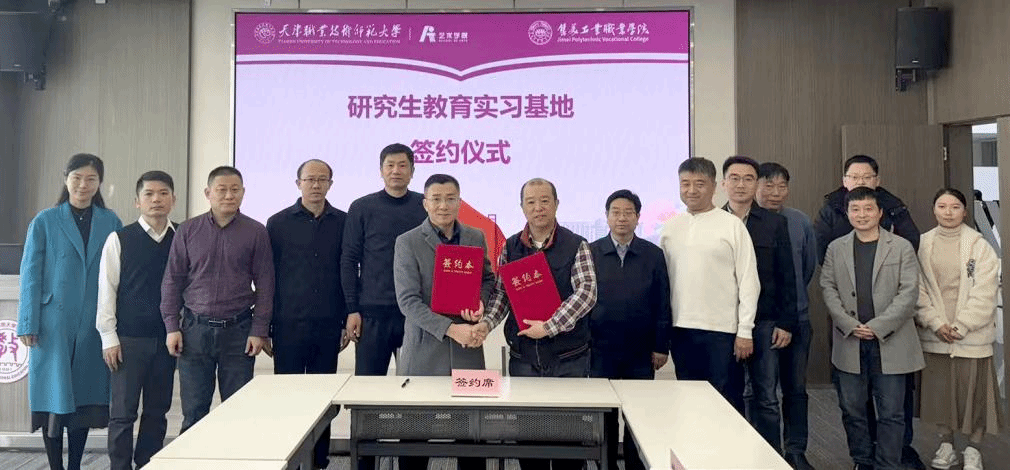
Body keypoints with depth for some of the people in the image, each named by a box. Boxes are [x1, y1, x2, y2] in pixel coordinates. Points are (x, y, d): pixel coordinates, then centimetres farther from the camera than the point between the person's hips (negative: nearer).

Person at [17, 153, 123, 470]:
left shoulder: (111, 222, 5)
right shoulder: (45, 222, 1)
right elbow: (31, 275, 0)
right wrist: (28, 324, -5)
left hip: (94, 324, 2)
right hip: (54, 323, -2)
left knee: (85, 397, 8)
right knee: (55, 397, 2)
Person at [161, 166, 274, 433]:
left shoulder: (256, 233, 2)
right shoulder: (188, 231, 5)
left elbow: (264, 285, 2)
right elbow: (172, 281, 7)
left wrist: (259, 330, -4)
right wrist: (172, 327, 1)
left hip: (238, 331, -1)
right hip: (195, 329, 1)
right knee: (193, 411, 6)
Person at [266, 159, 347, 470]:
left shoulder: (343, 222, 5)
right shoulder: (278, 223, 3)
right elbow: (267, 277, 4)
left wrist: (347, 321, 5)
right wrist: (265, 327, 3)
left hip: (328, 327, 1)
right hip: (288, 325, -1)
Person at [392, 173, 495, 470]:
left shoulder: (476, 238, 7)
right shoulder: (407, 243, -5)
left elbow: (488, 278, 19)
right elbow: (408, 301, -11)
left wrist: (479, 300, -5)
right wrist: (450, 328, -20)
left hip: (468, 349, 3)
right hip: (424, 351, -3)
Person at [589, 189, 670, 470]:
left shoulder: (653, 255, 4)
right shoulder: (590, 253, 2)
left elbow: (663, 305, 4)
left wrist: (661, 346, 1)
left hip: (641, 352, 0)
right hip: (600, 350, 0)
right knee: (604, 416, 8)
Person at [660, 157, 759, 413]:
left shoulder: (732, 225, -2)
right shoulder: (670, 227, 9)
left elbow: (749, 281, -4)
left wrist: (745, 331, -8)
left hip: (722, 329, -4)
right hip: (681, 328, 4)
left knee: (727, 403, 2)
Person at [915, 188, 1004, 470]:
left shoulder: (979, 246, -4)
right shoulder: (923, 245, 3)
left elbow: (984, 292, -7)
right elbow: (918, 290, 1)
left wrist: (961, 326, -11)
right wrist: (935, 323, -9)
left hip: (971, 334, -2)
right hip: (934, 333, 2)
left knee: (973, 388, 2)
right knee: (939, 389, 8)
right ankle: (946, 445, 24)